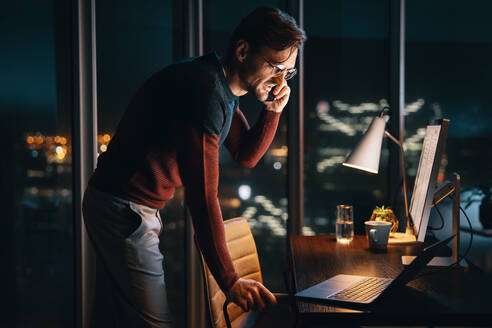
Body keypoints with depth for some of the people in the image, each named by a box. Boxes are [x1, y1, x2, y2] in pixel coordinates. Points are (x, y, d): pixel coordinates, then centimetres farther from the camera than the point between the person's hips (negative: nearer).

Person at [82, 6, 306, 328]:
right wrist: (230, 281, -26)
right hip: (124, 209, -10)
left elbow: (247, 156, 15)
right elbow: (202, 195, -28)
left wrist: (273, 110, -3)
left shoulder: (222, 86, 7)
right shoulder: (204, 88, -25)